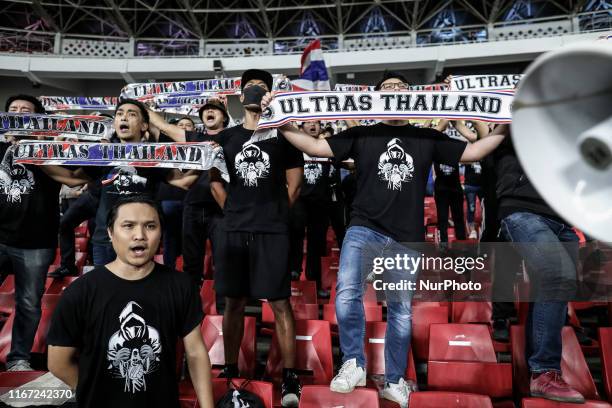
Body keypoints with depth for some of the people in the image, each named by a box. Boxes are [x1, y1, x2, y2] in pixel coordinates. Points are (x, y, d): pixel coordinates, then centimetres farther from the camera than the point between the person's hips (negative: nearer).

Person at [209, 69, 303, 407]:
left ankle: (289, 377, 6)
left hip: (272, 232, -3)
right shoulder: (225, 138, 12)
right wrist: (234, 211, 7)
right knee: (234, 303, 11)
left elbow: (294, 185, 4)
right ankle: (230, 370, 24)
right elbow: (214, 181, 17)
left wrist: (274, 213, 3)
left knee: (280, 303, -2)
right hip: (232, 230, 3)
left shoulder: (283, 136, 4)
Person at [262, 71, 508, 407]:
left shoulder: (427, 138, 11)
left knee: (401, 312, 11)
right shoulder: (362, 135, 6)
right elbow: (315, 147, 0)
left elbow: (472, 152, 12)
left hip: (406, 239, 2)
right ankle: (353, 364, 3)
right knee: (346, 295, -22)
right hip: (364, 230, -2)